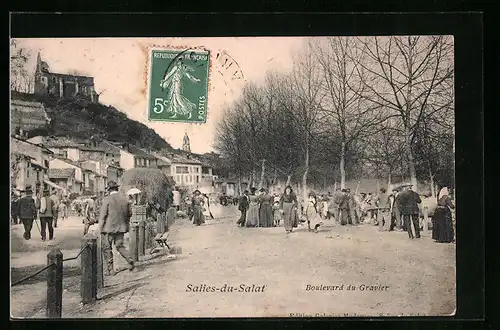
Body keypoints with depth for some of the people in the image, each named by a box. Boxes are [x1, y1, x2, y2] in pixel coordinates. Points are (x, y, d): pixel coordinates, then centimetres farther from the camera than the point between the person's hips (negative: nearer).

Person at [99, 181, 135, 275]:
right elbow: (130, 213, 10)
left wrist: (100, 228, -2)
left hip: (109, 227, -5)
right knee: (119, 245, 17)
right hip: (121, 227, 5)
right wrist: (126, 222, 22)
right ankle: (129, 259, -6)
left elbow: (102, 215, -9)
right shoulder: (125, 198, 4)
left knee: (107, 248, 7)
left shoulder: (106, 199, -10)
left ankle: (110, 269, 8)